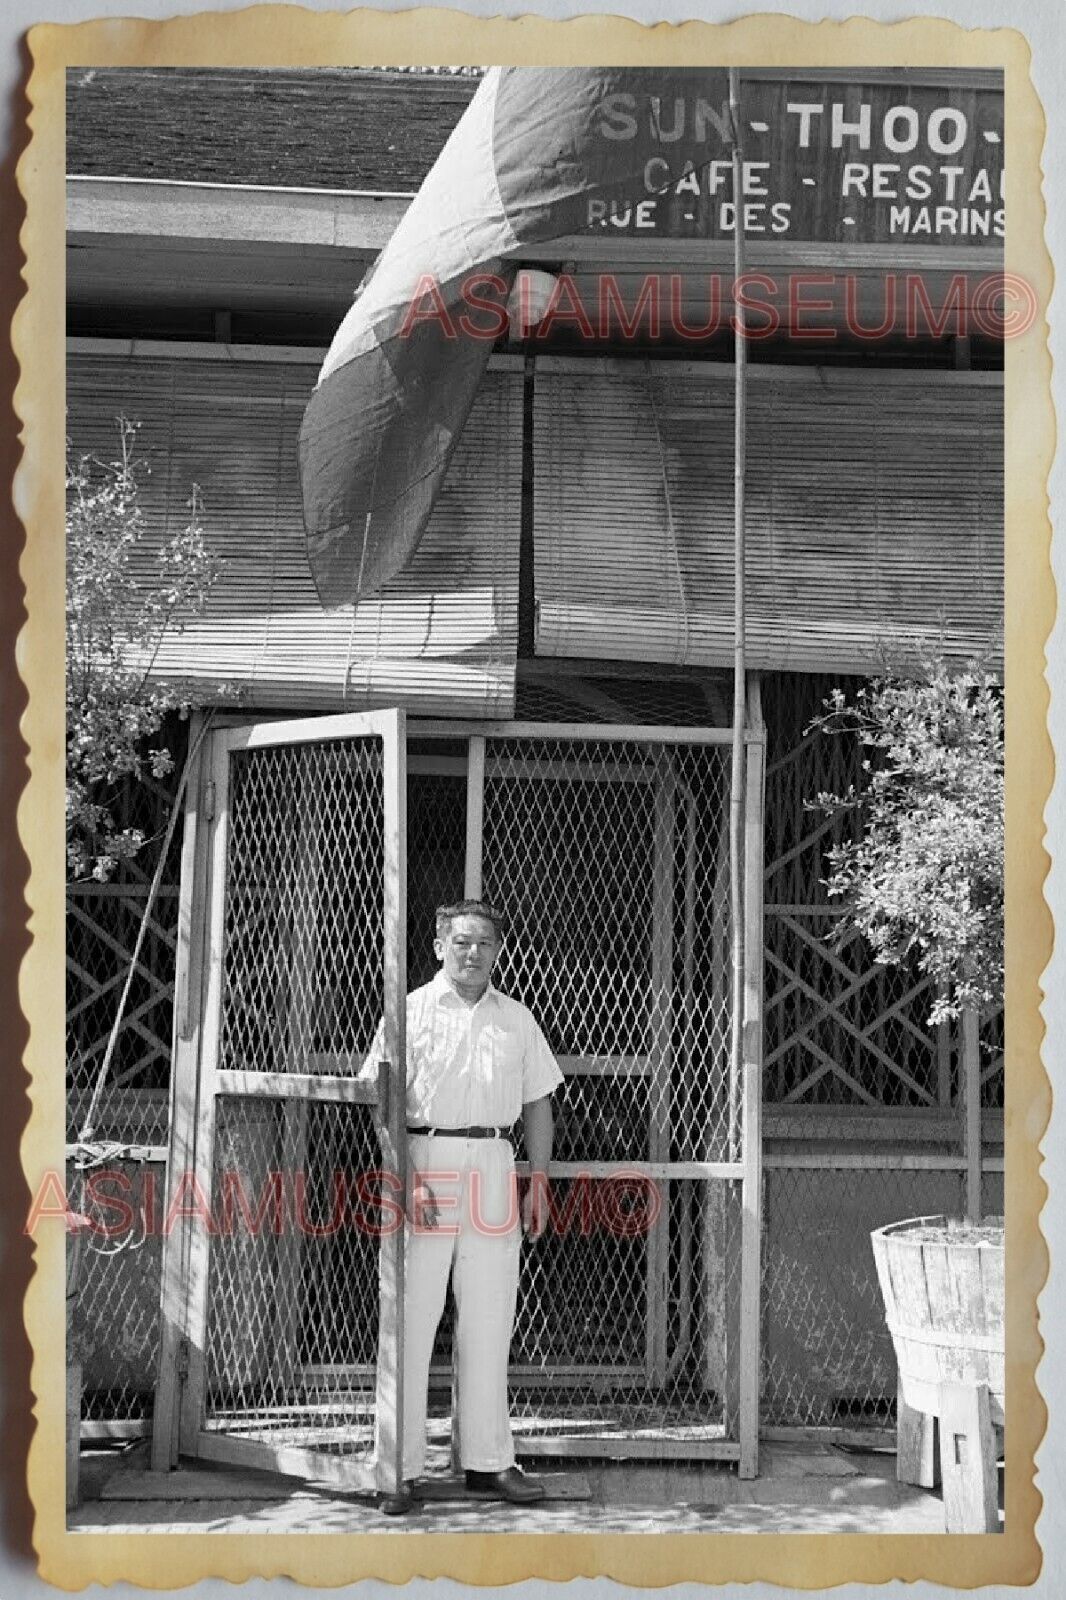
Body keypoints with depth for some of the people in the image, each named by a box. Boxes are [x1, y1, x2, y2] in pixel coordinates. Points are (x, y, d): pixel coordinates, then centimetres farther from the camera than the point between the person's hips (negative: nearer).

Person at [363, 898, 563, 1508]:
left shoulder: (517, 1020, 14)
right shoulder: (410, 1011, 2)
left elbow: (537, 1104, 18)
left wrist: (539, 1182, 9)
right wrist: (408, 1179, -14)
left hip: (494, 1168, 4)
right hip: (426, 1159, -4)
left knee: (490, 1325, 7)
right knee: (411, 1321, -4)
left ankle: (488, 1462, 14)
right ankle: (401, 1467, 0)